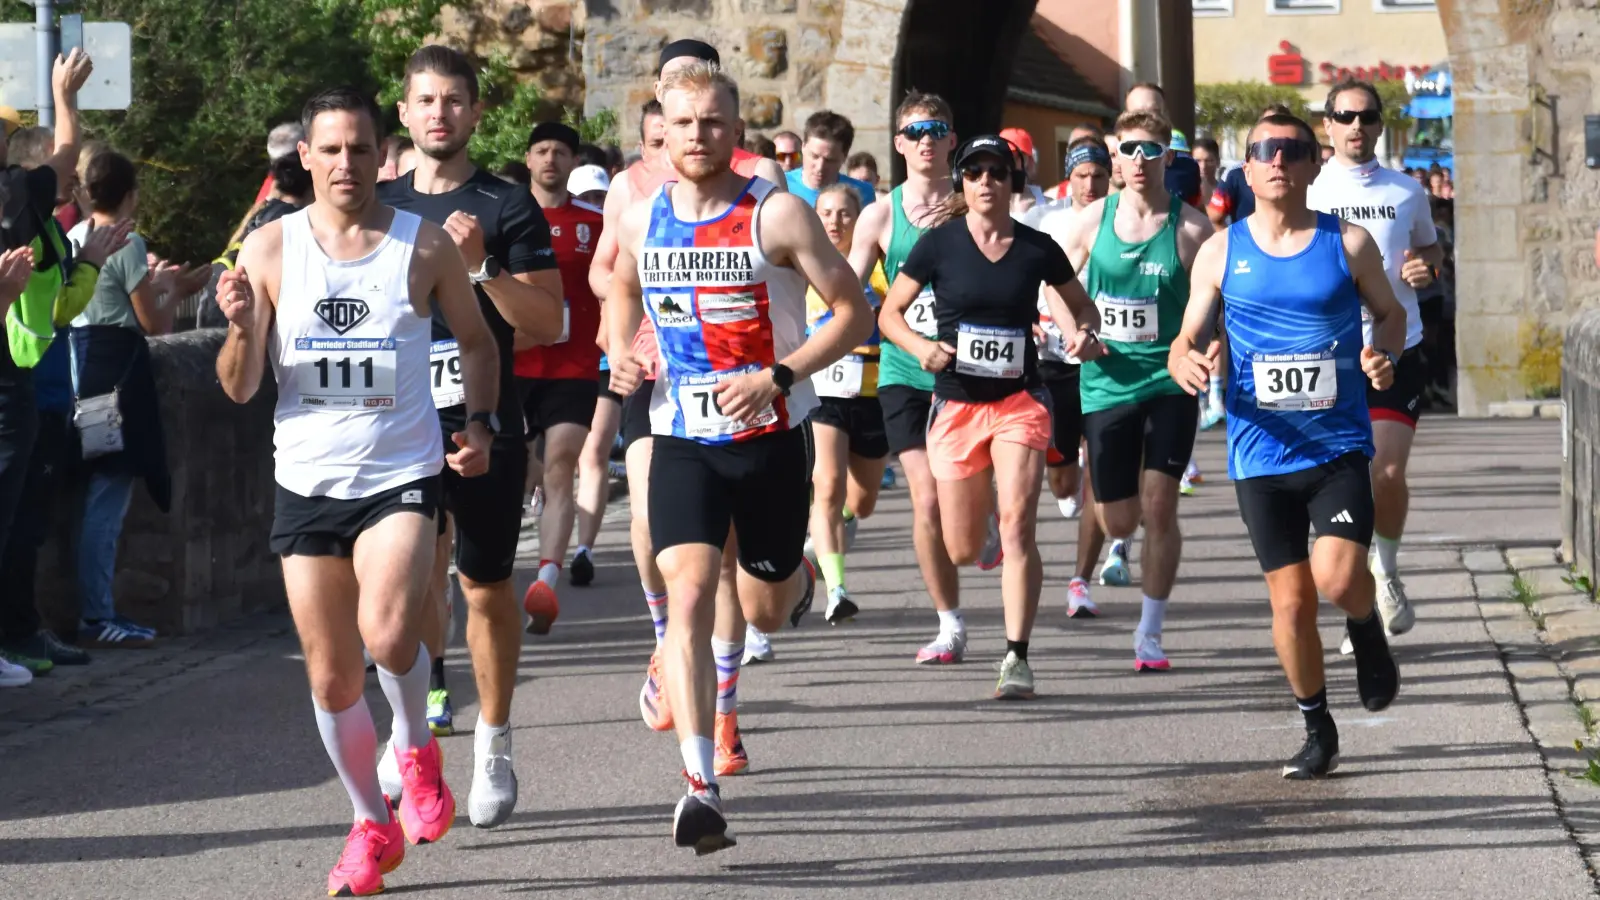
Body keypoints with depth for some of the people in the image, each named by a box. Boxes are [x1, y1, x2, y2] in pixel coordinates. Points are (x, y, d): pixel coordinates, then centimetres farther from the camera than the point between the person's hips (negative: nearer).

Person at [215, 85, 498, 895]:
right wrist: (241, 327, -18)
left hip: (402, 475, -2)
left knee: (388, 632, -24)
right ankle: (372, 824, 25)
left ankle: (417, 751, 7)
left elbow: (476, 340, 14)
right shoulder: (270, 250, 0)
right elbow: (238, 388, 2)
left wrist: (479, 423, -1)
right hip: (306, 484, 2)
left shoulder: (426, 245, -1)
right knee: (331, 676, 6)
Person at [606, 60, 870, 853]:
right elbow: (621, 292, 24)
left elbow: (854, 312, -7)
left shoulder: (776, 216, -11)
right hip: (681, 440, 2)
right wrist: (622, 354, 2)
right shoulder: (639, 223, 2)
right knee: (687, 598, -16)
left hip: (769, 438, -2)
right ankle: (700, 788, -20)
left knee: (765, 611, 12)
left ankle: (796, 577, 53)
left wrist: (778, 377, -19)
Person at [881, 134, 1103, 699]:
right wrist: (921, 347, -15)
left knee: (1017, 526, -18)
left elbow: (1079, 306, 15)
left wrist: (1084, 333, -7)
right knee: (962, 551, 5)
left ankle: (1016, 658, -13)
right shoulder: (939, 244, -3)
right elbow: (889, 312, 4)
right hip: (956, 403, 0)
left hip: (1020, 401, 0)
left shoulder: (1037, 249, 0)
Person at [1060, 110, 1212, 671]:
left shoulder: (1189, 227, -5)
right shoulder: (1093, 220, 2)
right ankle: (1121, 544, 46)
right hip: (1107, 382, 2)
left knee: (1159, 507, -11)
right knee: (1118, 518, 7)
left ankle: (1150, 634, 0)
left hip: (1170, 381, -2)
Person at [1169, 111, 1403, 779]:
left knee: (1338, 578, -20)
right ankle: (1317, 730, 23)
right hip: (1261, 454, 2)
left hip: (1339, 446, -2)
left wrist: (1382, 353, -8)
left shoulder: (1349, 243, 1)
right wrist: (1189, 364, -16)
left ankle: (1368, 633, 16)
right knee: (1290, 601, 3)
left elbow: (1390, 312, 14)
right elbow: (1186, 340, 8)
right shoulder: (1221, 252, 4)